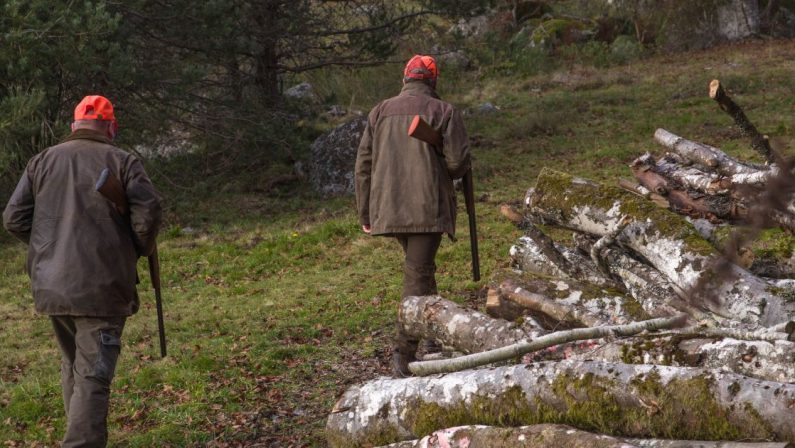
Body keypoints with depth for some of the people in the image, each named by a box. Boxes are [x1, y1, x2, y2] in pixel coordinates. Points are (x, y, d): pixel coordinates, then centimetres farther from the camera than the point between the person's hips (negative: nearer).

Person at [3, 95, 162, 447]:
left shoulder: (43, 161, 8)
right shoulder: (121, 162, -2)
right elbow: (148, 212, -12)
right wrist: (141, 248, 7)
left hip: (52, 285, 5)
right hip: (102, 286, -4)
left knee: (72, 365, 21)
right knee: (93, 376, -5)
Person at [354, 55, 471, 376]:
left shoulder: (380, 112, 11)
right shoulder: (444, 112, -1)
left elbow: (363, 166, 8)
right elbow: (458, 162, -8)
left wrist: (365, 214, 13)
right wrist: (444, 173, 17)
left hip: (388, 209, 4)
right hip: (427, 208, -4)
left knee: (420, 266, 23)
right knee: (417, 275, -5)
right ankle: (404, 353, -11)